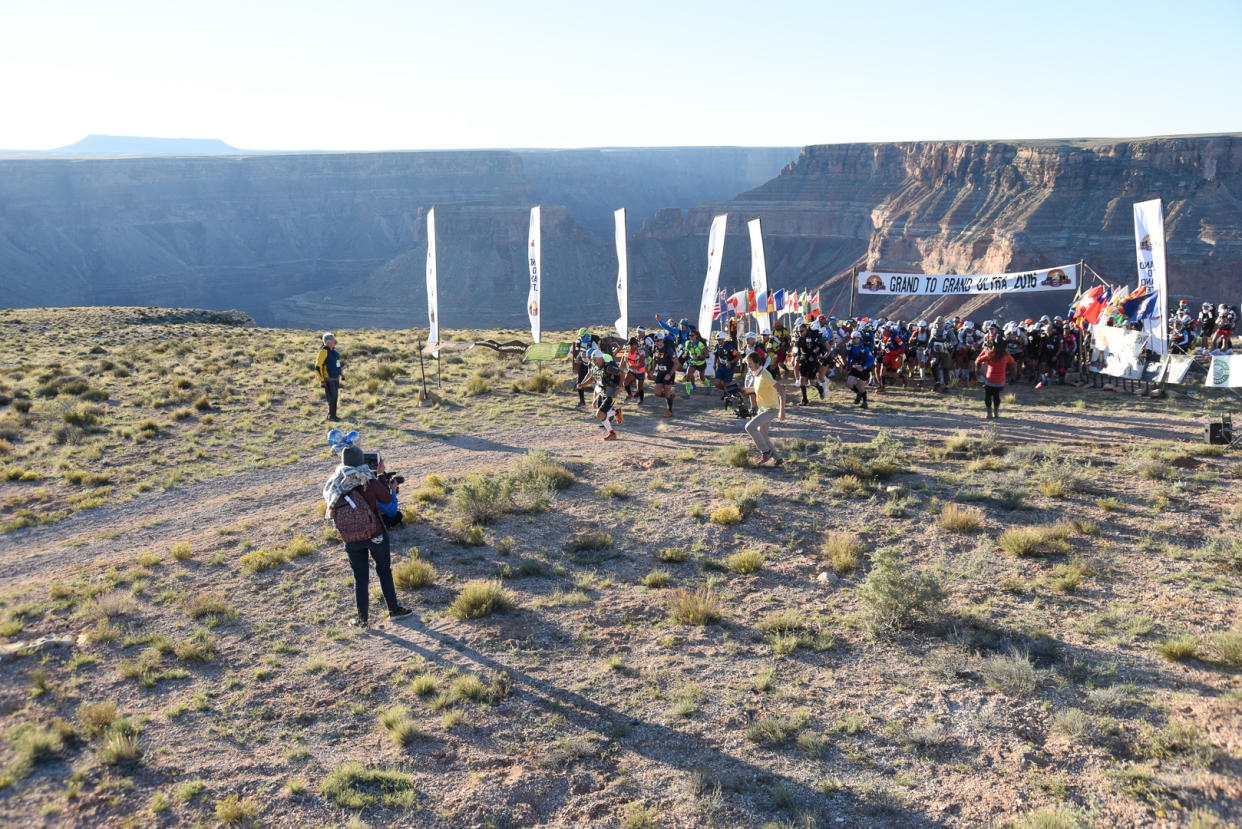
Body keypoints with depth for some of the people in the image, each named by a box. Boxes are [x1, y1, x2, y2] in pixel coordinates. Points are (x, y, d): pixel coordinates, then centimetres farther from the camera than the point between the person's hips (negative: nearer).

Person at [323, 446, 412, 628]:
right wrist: (381, 475, 4)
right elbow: (387, 499, -5)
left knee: (360, 577, 12)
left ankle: (362, 618, 17)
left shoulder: (336, 484, -10)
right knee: (384, 571, 16)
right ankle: (394, 609, 23)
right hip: (376, 534, -2)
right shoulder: (369, 482, -17)